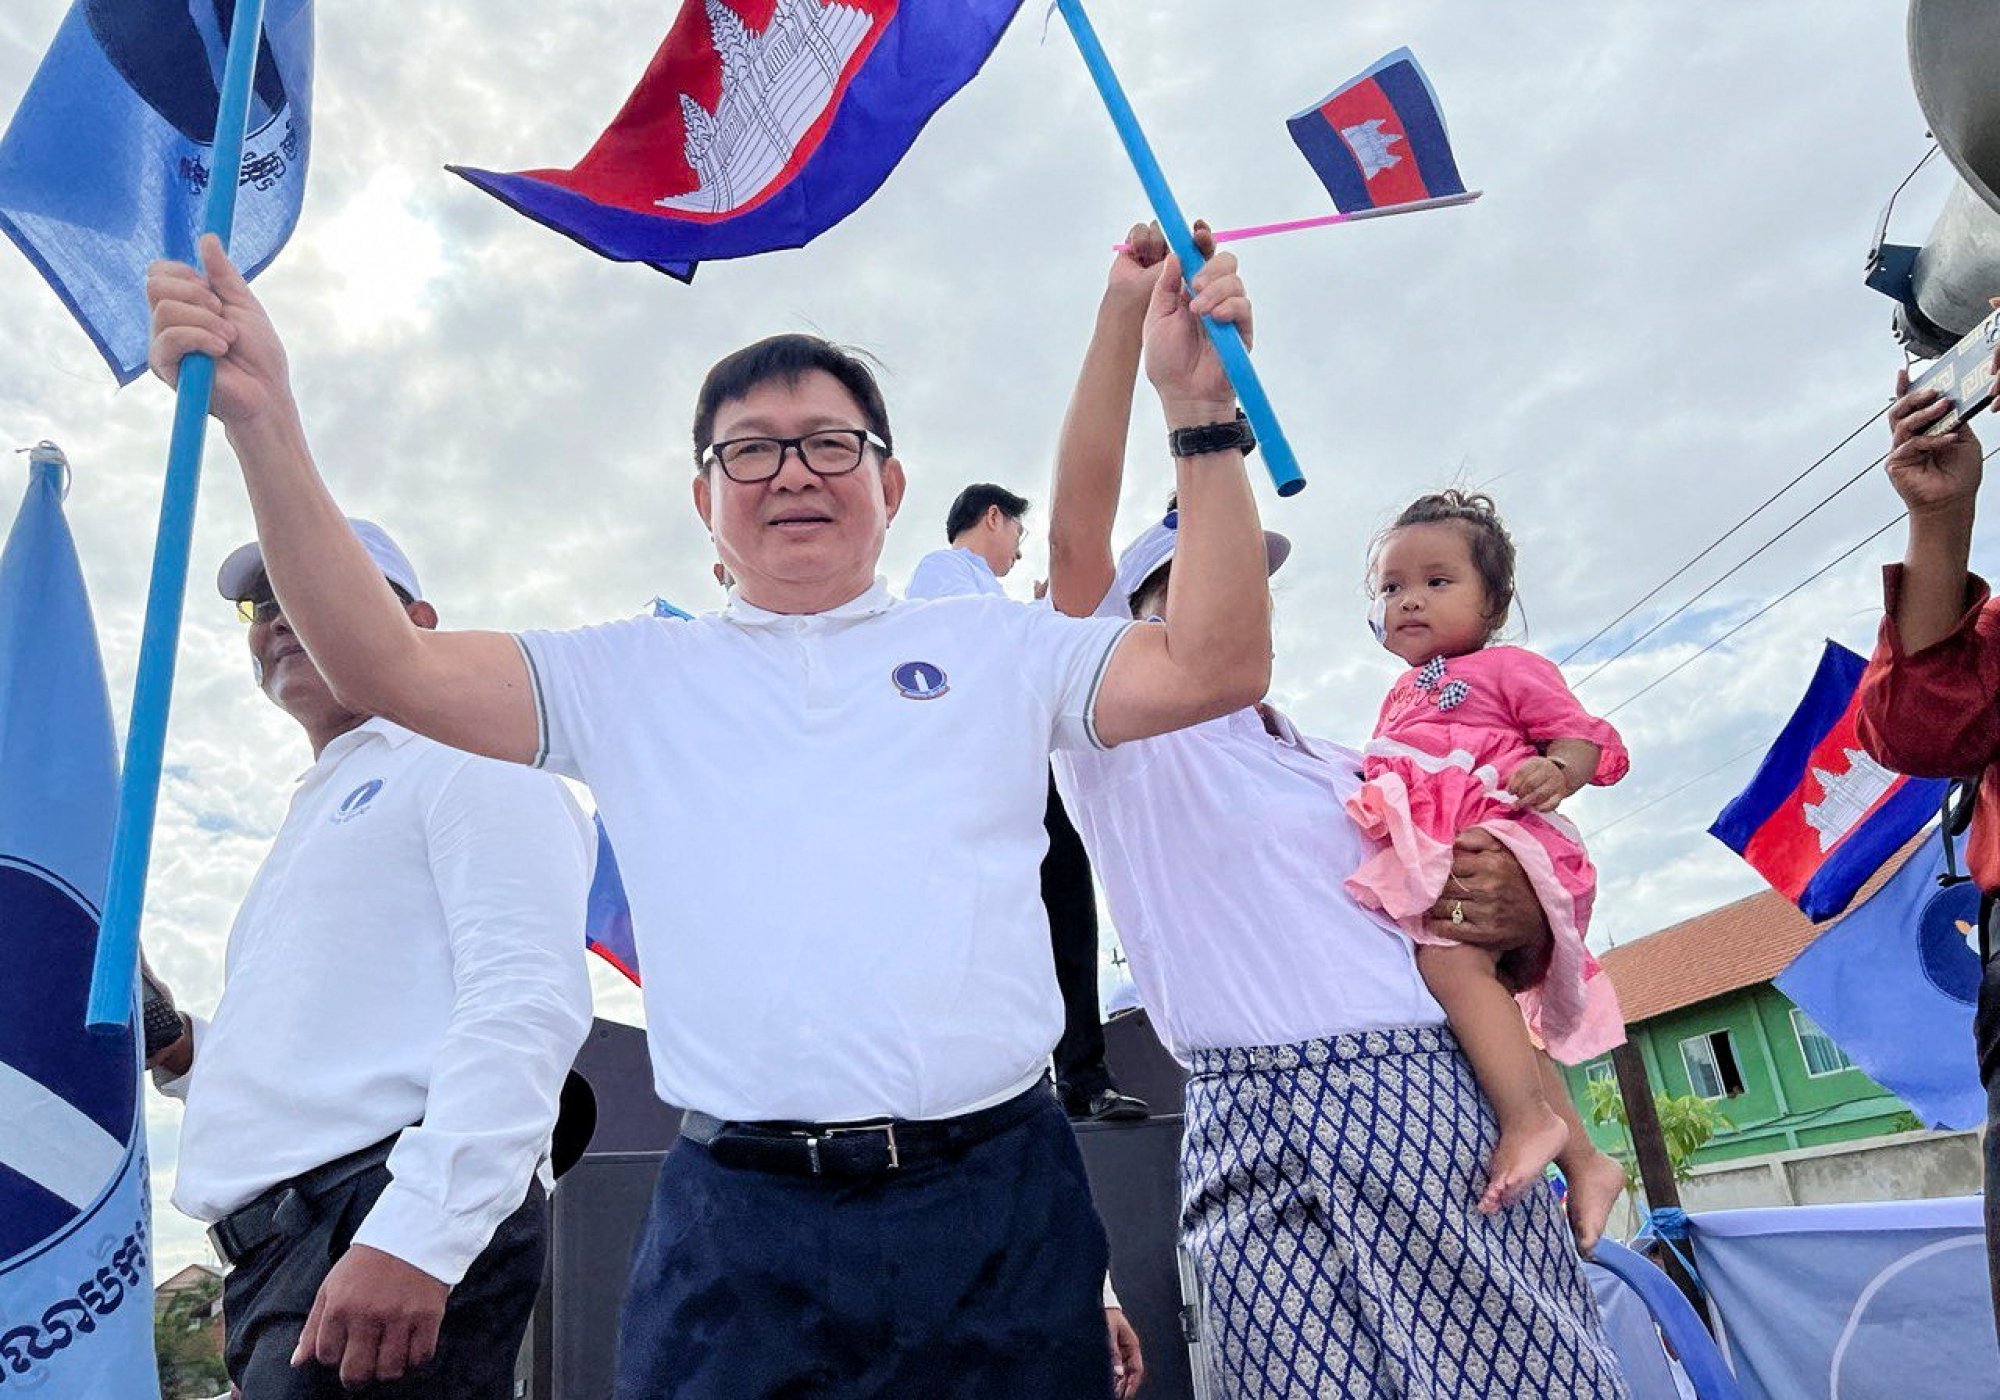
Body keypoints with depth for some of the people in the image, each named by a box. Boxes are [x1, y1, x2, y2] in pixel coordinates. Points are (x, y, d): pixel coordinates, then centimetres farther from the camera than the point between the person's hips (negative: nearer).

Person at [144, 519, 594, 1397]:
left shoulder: (466, 758, 0)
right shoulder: (320, 812, 26)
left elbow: (526, 1001, -16)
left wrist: (415, 1233, -24)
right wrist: (177, 1049, 11)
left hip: (403, 1224, -8)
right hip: (275, 1250, 8)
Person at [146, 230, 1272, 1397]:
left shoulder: (993, 647, 9)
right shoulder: (632, 678, 10)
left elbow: (1213, 668, 1)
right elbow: (386, 665, 2)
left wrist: (1201, 415, -5)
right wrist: (265, 423, -6)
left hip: (1000, 1203, 1)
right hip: (743, 1224, 0)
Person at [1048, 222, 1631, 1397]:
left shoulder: (1360, 774, 24)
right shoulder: (1124, 742, 9)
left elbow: (1511, 959, 25)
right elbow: (1076, 528, -3)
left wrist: (1522, 916, 2)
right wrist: (1128, 309, -4)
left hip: (1458, 1117, 5)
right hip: (1280, 1147, -4)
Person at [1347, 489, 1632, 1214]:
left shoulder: (1507, 668, 6)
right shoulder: (1404, 696, 29)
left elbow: (1584, 735, -1)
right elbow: (1381, 778, 36)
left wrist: (1556, 770, -23)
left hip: (1492, 842, -9)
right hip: (1427, 854, 9)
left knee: (1450, 956, -35)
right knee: (1500, 1022, 10)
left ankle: (1528, 1119, -32)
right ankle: (1583, 1158, 20)